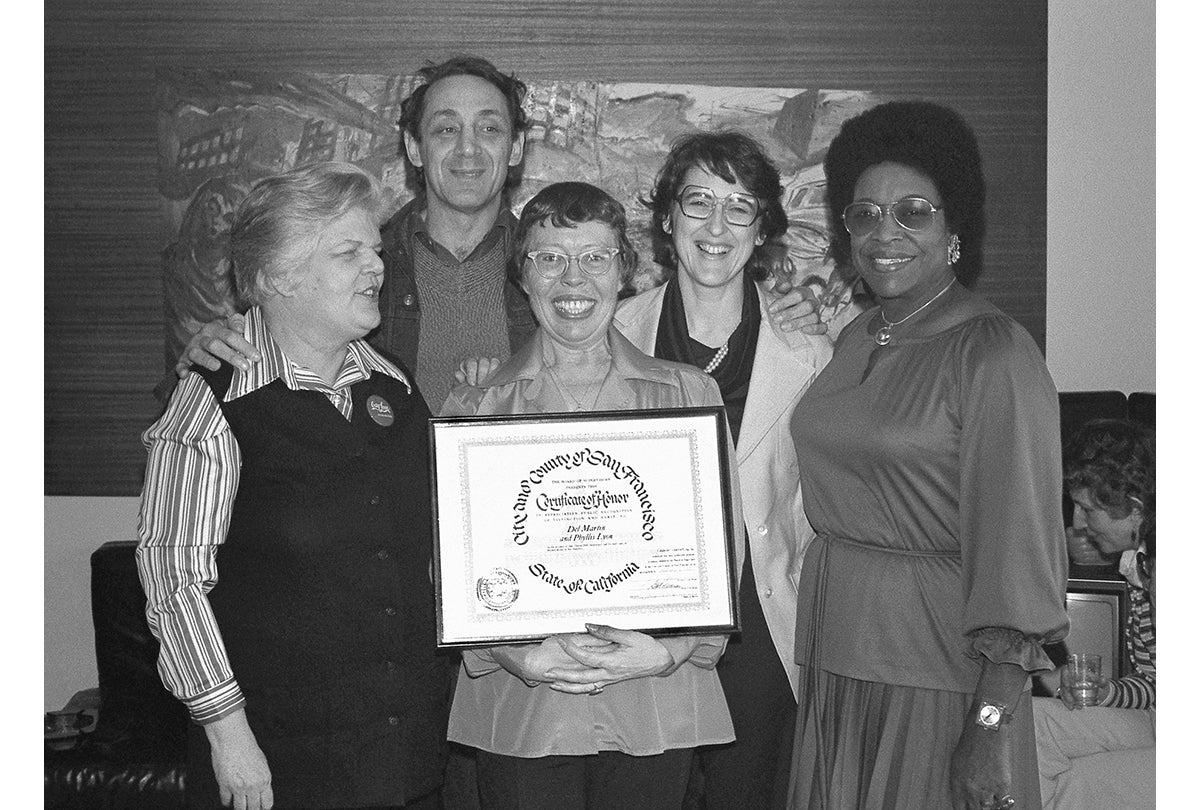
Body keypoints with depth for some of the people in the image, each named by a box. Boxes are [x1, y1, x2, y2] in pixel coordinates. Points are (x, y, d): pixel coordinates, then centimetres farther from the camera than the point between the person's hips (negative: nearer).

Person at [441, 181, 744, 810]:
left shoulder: (689, 395, 7)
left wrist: (673, 647, -12)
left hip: (656, 707, 1)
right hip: (518, 708, 0)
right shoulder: (473, 410, 5)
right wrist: (511, 650, -15)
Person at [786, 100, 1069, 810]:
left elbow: (1017, 548, -17)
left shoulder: (994, 353, -13)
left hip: (938, 666, -6)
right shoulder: (858, 338, 9)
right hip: (836, 654, 7)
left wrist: (992, 725, -21)